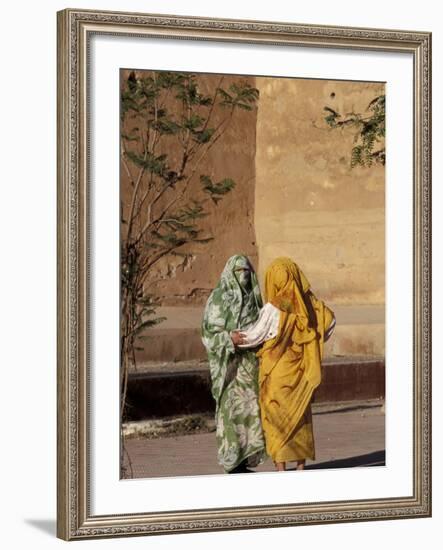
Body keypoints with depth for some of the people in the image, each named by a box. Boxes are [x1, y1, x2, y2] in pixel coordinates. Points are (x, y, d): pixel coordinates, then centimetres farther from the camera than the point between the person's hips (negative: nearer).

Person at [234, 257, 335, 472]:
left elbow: (255, 335, -9)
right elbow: (330, 319, 6)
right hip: (300, 368, 5)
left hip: (277, 369, -5)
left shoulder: (274, 307, -17)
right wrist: (311, 342, 16)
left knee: (276, 416, 3)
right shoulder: (307, 301, -2)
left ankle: (281, 467, 2)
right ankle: (301, 464, 17)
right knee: (299, 413, 14)